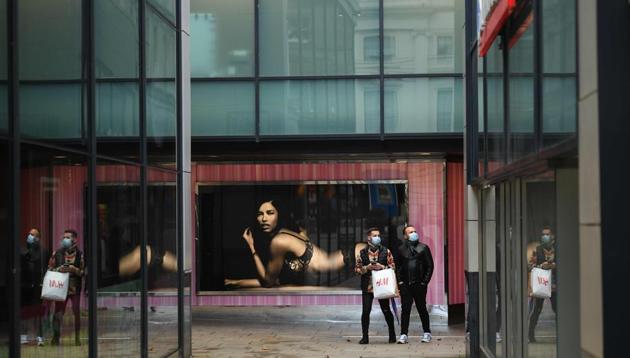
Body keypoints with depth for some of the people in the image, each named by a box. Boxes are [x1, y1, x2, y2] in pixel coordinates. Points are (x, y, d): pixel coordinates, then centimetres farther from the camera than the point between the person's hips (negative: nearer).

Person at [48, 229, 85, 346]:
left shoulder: (80, 254, -1)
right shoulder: (57, 253, 2)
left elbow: (84, 272, -1)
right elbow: (49, 268, 7)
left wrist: (74, 269, -18)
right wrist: (58, 269, -13)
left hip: (75, 288, 0)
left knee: (77, 313, 2)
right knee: (58, 312, -5)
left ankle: (77, 338, 14)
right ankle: (56, 336, 3)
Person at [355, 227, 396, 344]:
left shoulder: (386, 251, 4)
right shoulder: (362, 253, 5)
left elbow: (392, 266, 4)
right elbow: (357, 268, 5)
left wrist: (382, 267, -13)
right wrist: (367, 267, -12)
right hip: (367, 286, 0)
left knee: (386, 310, 5)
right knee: (366, 311, -3)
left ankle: (392, 334, 20)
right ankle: (365, 336, 5)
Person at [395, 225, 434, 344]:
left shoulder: (423, 248, 3)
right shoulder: (401, 249, 9)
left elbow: (430, 266, 2)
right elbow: (398, 266, 12)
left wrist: (425, 281, -4)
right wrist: (400, 280, 2)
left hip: (419, 284, -1)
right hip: (405, 285, 1)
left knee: (422, 308, 6)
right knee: (405, 309, -1)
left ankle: (427, 333, 18)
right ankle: (403, 335, 1)